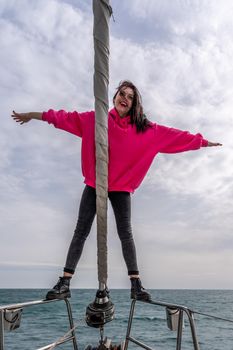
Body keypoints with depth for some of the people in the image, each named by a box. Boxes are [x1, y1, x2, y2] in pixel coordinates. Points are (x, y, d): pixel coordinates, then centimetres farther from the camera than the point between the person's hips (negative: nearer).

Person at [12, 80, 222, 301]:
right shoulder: (95, 119, 2)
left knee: (125, 233, 1)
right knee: (81, 231, 0)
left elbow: (171, 135, 3)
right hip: (94, 184, 1)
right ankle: (64, 283, 6)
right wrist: (32, 115, 10)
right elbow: (66, 118, 6)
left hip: (121, 186, 0)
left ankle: (136, 285, 9)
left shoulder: (144, 129, 2)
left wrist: (202, 142, 3)